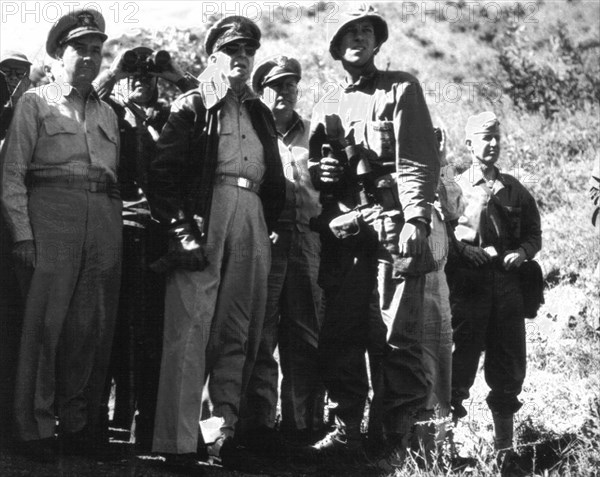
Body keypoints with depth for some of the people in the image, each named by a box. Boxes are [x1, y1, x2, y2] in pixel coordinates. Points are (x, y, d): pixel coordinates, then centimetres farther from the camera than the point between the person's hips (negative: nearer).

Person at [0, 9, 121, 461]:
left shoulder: (107, 113, 23)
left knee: (93, 325, 3)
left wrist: (119, 232, 8)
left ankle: (77, 423, 11)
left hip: (104, 218, 5)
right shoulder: (36, 102, 8)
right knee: (46, 320, -7)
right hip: (51, 212, -4)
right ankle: (36, 428, 0)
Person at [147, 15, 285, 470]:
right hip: (203, 218, -6)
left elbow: (275, 182, 25)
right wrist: (180, 227, -12)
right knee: (190, 328, -11)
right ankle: (179, 440, -12)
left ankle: (226, 431, 7)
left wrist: (268, 225, 10)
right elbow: (163, 172, -3)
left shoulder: (261, 114, 23)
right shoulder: (191, 106, 6)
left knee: (237, 333, 4)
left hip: (251, 226, 6)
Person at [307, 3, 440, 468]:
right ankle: (347, 427, 11)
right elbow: (313, 165, 27)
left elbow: (419, 158, -4)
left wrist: (416, 220, -16)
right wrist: (319, 172, 2)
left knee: (401, 336, -8)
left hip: (391, 222, -5)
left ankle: (402, 436, -4)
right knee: (340, 333, 3)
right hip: (342, 229, 5)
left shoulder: (401, 89, 7)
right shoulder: (326, 107, 21)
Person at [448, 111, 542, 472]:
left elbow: (534, 235, 16)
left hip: (508, 285, 4)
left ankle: (505, 445, 17)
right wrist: (466, 250, -16)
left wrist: (522, 253, -4)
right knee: (461, 362, -3)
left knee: (509, 365, 7)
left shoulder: (515, 190, 14)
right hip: (467, 287, -3)